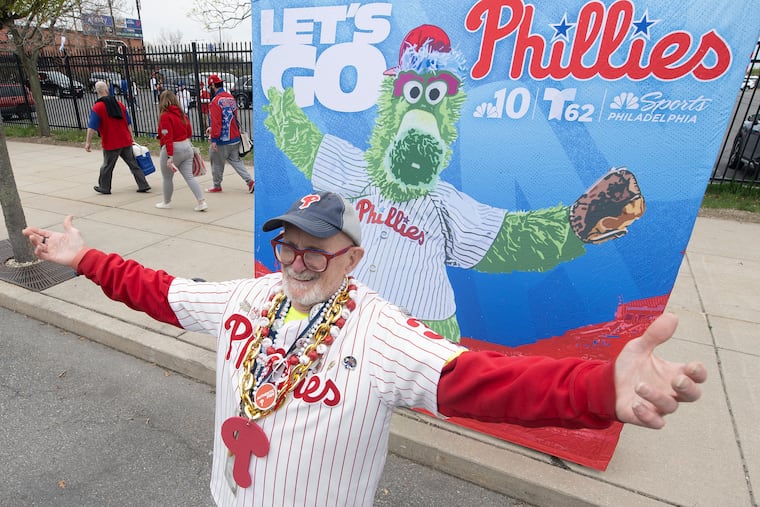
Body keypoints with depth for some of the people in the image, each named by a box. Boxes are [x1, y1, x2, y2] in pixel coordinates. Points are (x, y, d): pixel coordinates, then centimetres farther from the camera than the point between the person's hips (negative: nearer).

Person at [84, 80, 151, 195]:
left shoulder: (97, 107, -9)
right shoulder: (119, 104, 6)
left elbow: (92, 127, -14)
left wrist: (88, 142, -8)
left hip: (111, 144, -4)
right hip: (126, 141, 4)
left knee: (107, 166, 10)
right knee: (133, 164, 8)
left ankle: (104, 188, 23)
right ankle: (143, 185, 5)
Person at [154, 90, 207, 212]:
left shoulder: (165, 116, -14)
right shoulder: (182, 114, 6)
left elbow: (168, 138, -20)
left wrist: (170, 156, -23)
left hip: (172, 150, -6)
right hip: (187, 148, 6)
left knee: (167, 178, 12)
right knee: (189, 176, 5)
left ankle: (166, 202, 28)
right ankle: (202, 202, -6)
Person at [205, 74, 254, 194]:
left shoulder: (216, 101, -17)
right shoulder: (231, 97, 9)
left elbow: (216, 121, -21)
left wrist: (214, 139, -16)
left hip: (222, 139, -7)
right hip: (235, 138, 7)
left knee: (217, 162, 9)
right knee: (235, 160, 16)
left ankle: (217, 186, 22)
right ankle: (249, 181, 4)